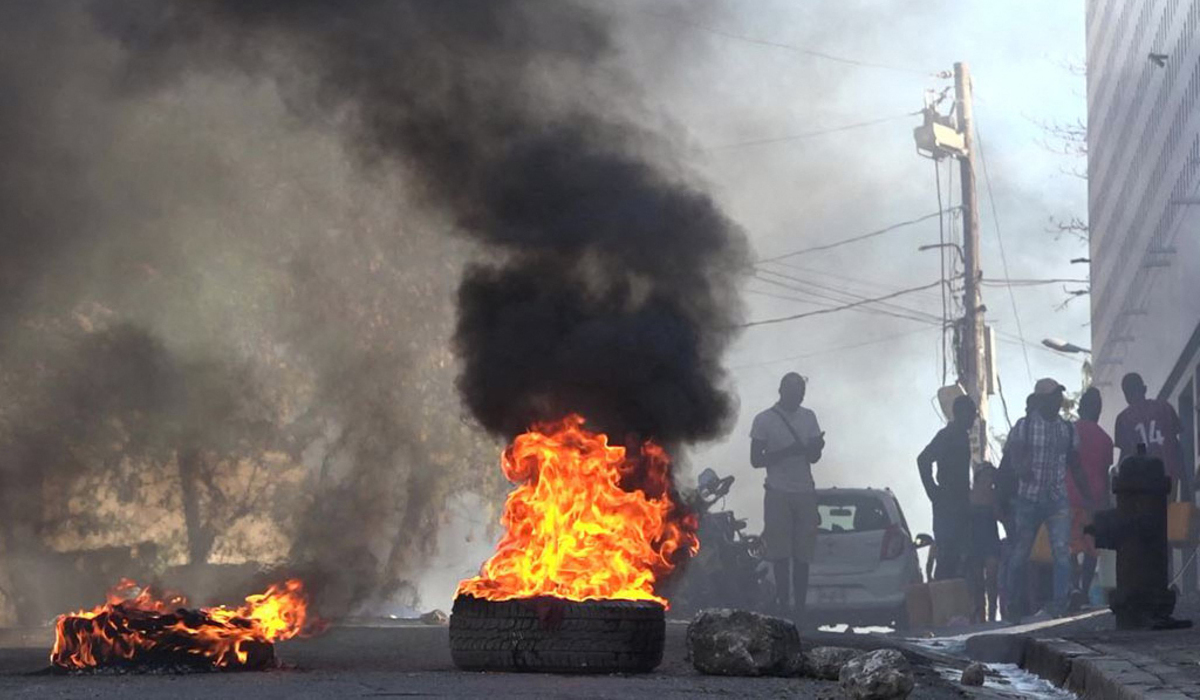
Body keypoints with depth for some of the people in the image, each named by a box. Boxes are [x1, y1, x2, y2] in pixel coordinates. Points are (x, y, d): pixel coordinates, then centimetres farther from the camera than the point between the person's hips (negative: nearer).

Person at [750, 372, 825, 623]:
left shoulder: (808, 418, 13)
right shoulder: (765, 420, 1)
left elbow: (814, 457, 14)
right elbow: (756, 459, -2)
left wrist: (816, 447, -10)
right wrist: (787, 452, -16)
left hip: (804, 492, 3)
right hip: (779, 494, -3)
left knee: (802, 557, 0)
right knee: (781, 555, -6)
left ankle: (800, 608, 0)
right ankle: (783, 606, -5)